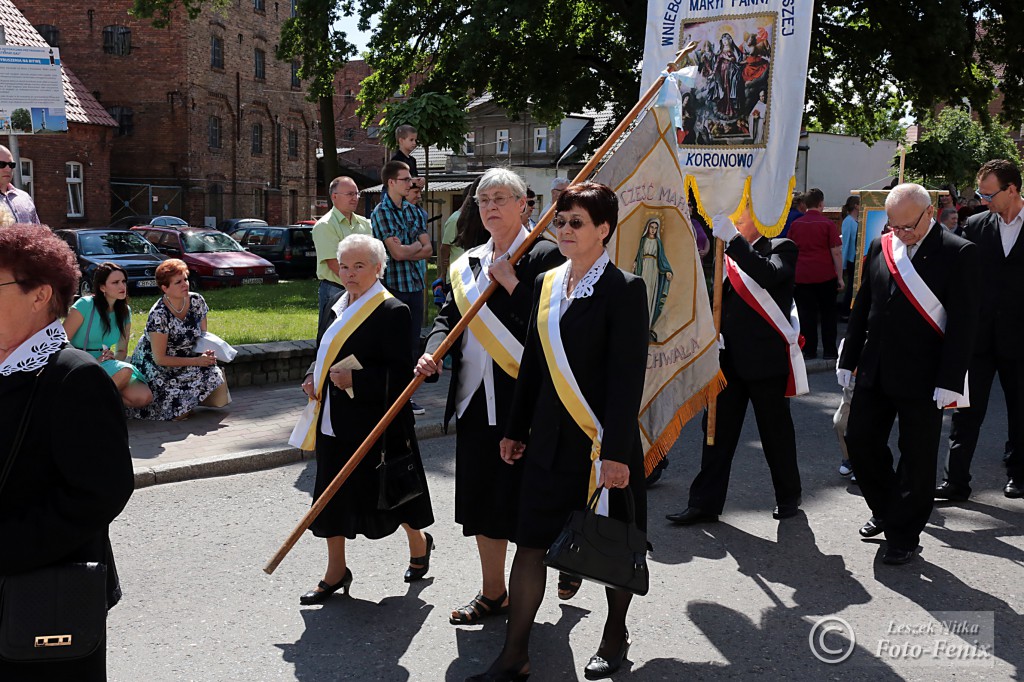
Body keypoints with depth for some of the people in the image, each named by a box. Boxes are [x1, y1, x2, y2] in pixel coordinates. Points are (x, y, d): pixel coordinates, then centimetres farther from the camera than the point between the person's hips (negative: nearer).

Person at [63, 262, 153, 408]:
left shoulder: (125, 311, 7)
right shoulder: (85, 305, -11)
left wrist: (112, 358, -13)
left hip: (105, 365, 6)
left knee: (144, 397, -17)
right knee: (124, 371, -33)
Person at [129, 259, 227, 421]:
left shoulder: (197, 301, -5)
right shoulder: (158, 315, -23)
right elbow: (160, 358, -20)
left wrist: (207, 353, -17)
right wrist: (197, 361, -23)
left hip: (189, 361, 6)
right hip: (157, 369, -6)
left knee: (219, 400, -12)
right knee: (179, 413, -23)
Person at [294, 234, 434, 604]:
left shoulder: (392, 311, -13)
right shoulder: (338, 305, 11)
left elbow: (400, 375, -18)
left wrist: (356, 381, -26)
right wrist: (313, 379, 4)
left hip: (373, 424, -7)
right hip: (333, 422, 8)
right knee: (332, 494, 11)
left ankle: (419, 543, 35)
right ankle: (336, 572, 24)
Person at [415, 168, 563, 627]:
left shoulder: (545, 256, -7)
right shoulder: (468, 263, 14)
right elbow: (449, 317, 13)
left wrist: (511, 282, -17)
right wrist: (433, 352, -5)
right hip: (476, 399, 7)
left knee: (525, 495, -3)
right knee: (482, 497, 12)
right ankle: (493, 593, 26)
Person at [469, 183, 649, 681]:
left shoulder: (623, 289, -11)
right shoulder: (546, 284, 9)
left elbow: (627, 376, -15)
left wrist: (617, 452, -19)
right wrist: (516, 429, 14)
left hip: (603, 444, -5)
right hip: (550, 441, 5)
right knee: (530, 543, 5)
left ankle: (615, 637, 33)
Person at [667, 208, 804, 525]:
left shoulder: (782, 249, -4)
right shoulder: (727, 254, 11)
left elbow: (767, 275, -26)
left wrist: (733, 237, -30)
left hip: (767, 358, -5)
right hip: (728, 357, 5)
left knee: (776, 432, 7)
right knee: (717, 430, 5)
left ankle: (788, 497, 25)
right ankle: (705, 502, 10)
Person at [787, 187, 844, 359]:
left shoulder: (795, 224, 3)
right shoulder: (828, 224, -6)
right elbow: (836, 252, -7)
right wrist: (840, 277, -2)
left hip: (801, 276, 2)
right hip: (825, 275, -2)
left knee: (807, 314, 6)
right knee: (828, 314, 9)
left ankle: (809, 351, 8)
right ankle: (829, 351, 11)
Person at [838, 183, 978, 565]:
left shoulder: (958, 254, -9)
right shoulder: (880, 247, 6)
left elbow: (963, 322, -12)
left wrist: (950, 380, -16)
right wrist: (848, 359, 11)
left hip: (923, 377, -5)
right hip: (875, 372, 5)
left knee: (917, 457, 4)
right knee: (860, 440, 9)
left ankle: (904, 535, 18)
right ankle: (885, 510, 32)